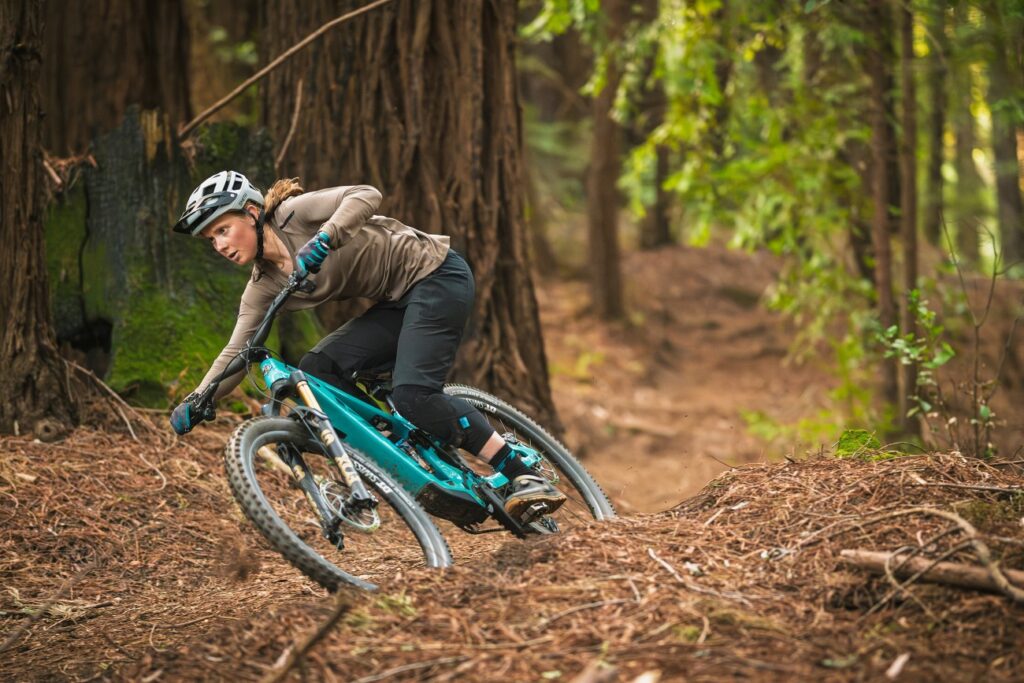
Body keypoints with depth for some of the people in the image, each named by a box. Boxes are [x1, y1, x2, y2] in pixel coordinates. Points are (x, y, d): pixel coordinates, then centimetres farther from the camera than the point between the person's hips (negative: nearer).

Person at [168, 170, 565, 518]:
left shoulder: (293, 213, -14)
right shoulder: (263, 287, 5)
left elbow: (366, 196, -26)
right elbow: (238, 352, 4)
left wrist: (322, 240, -40)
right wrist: (197, 401, -9)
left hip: (437, 275, -8)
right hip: (400, 302, 8)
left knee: (412, 393, -25)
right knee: (317, 370, -8)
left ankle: (525, 477, -21)